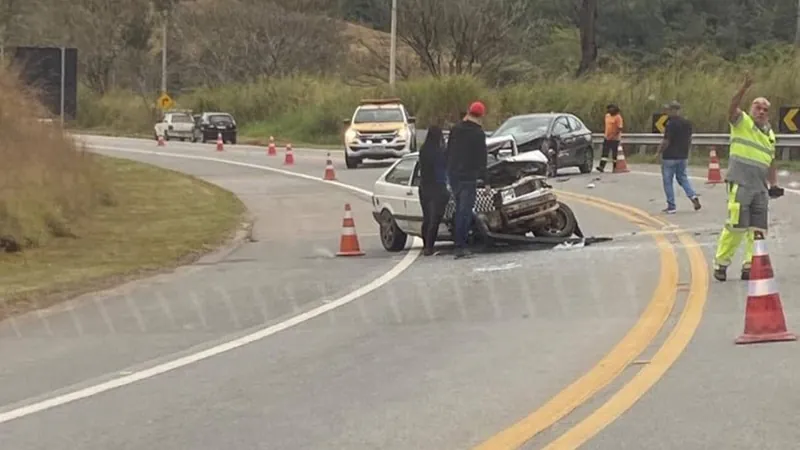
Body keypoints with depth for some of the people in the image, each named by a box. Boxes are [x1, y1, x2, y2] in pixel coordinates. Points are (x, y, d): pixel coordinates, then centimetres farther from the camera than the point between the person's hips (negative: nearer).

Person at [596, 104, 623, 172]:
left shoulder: (618, 117, -12)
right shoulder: (607, 116, 12)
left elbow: (620, 128, -17)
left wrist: (614, 135, -23)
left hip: (614, 139, -7)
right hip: (607, 138, 7)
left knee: (614, 154, 2)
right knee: (604, 153, -4)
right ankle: (601, 167, -12)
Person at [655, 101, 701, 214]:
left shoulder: (671, 124, -18)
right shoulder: (687, 123, 5)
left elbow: (666, 142, -18)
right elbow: (689, 140, 12)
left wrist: (659, 152, -4)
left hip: (670, 157, -7)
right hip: (683, 156, 7)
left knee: (667, 181, 4)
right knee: (682, 177, 20)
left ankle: (671, 206, 6)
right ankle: (693, 196, -2)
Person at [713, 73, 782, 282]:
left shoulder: (770, 134, 20)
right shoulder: (742, 122, 0)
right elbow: (732, 108, -21)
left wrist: (774, 185, 14)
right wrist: (744, 88, -35)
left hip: (760, 187, 7)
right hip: (740, 184, -7)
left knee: (758, 229, 4)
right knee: (736, 226, -10)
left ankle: (750, 266, 10)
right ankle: (721, 263, 3)